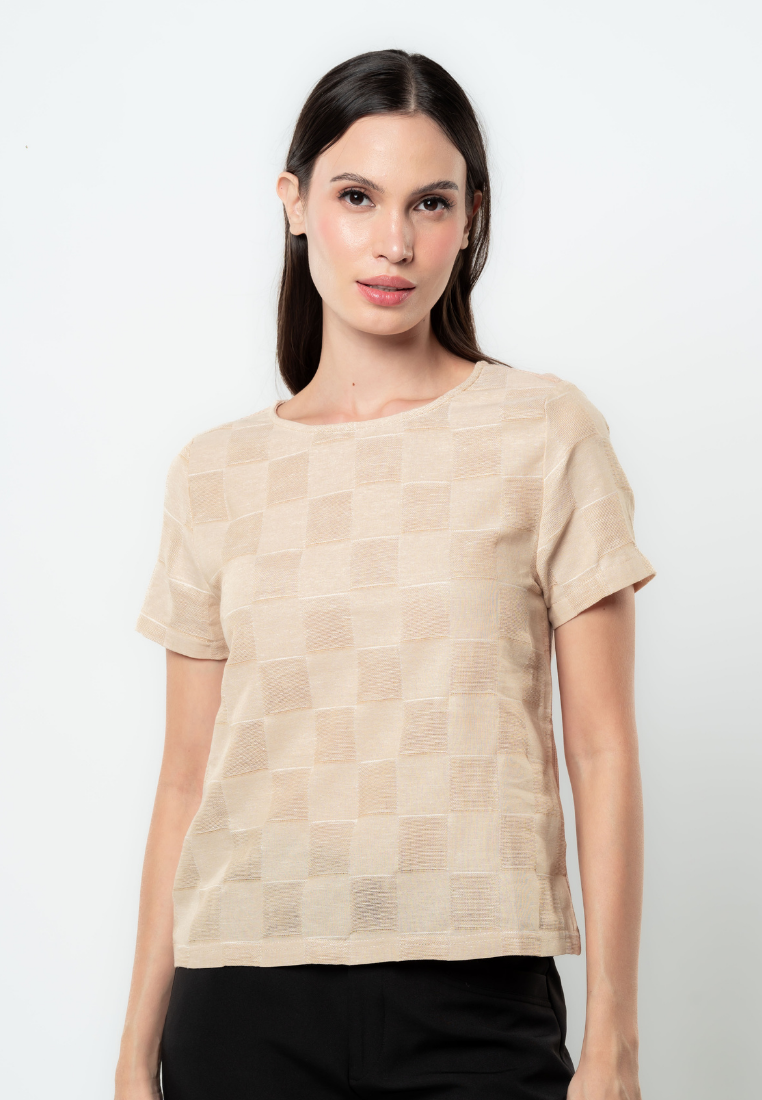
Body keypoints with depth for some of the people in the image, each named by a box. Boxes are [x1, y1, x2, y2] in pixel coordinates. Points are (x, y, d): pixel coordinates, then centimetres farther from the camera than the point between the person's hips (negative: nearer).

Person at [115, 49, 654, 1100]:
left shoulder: (547, 434, -1)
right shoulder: (215, 474, 6)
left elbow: (602, 753, -2)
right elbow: (187, 781, 7)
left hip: (477, 1007, -1)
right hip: (246, 1003, 2)